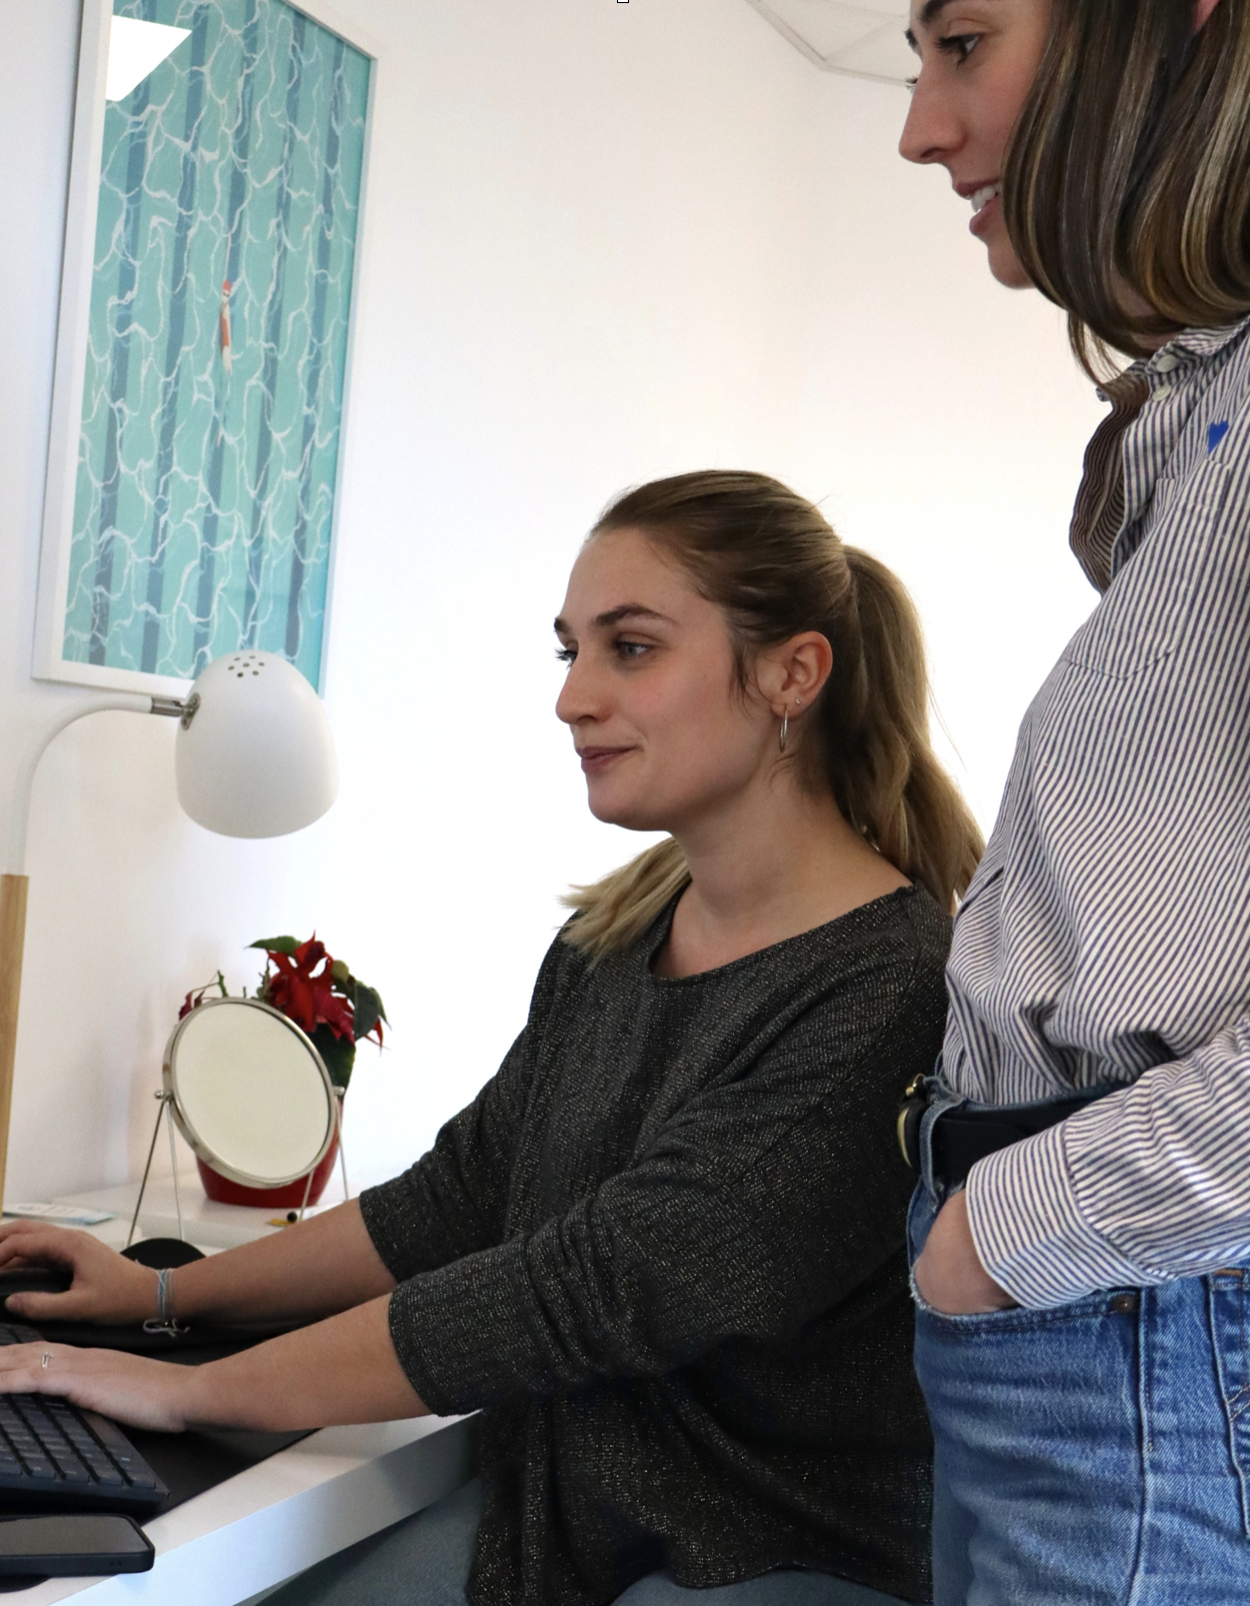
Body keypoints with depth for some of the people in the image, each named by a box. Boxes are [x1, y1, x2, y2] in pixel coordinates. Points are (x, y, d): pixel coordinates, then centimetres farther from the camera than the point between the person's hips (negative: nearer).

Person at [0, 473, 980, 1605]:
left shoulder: (889, 989, -22)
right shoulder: (613, 934, 4)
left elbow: (598, 1288, -24)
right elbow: (466, 1195, 12)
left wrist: (189, 1387, -18)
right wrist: (168, 1292, 8)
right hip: (558, 1507, 7)